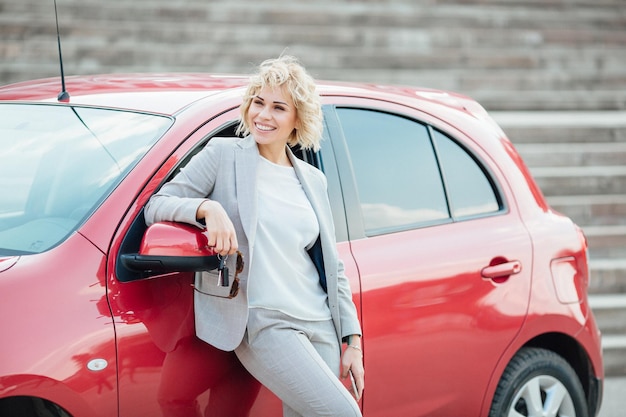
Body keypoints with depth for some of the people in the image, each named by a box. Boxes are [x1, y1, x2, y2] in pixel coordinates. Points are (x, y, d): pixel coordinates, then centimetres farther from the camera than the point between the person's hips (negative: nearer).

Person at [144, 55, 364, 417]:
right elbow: (156, 206, -1)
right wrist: (208, 207, -21)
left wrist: (352, 339, 12)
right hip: (265, 324, -6)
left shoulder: (313, 180, 18)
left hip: (321, 326, 6)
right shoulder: (224, 154, 4)